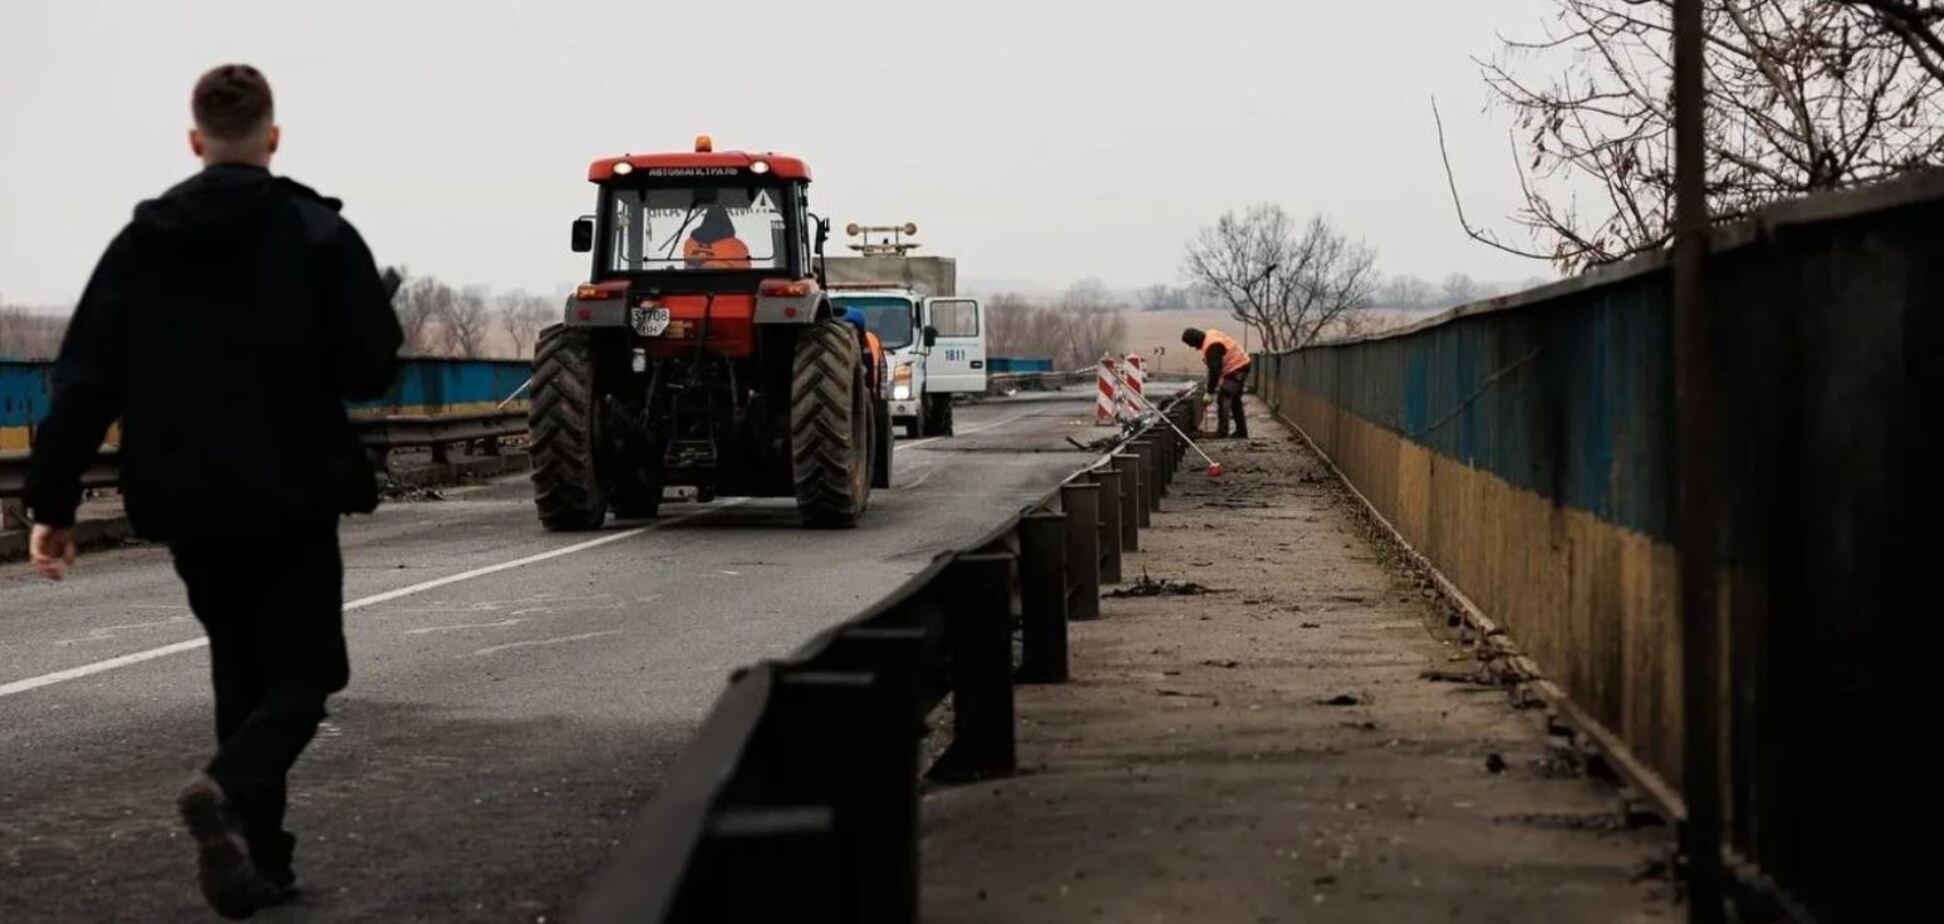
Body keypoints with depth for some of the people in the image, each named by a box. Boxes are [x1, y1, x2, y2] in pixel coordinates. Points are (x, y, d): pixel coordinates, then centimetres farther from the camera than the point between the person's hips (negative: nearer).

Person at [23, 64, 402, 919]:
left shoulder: (140, 242, 3)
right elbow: (370, 368, -9)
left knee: (241, 671, 18)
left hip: (189, 505, 4)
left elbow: (85, 383, -1)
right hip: (291, 499, -4)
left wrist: (52, 502, 2)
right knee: (304, 669, 6)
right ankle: (228, 789, -23)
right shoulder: (319, 233, -7)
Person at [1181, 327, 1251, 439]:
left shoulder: (1212, 346, -23)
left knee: (1223, 399, -12)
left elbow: (1214, 370, -25)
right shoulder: (1211, 336, 9)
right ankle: (1241, 432, 25)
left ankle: (1222, 433, -14)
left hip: (1236, 370, -11)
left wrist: (1210, 391, -21)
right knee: (1235, 401, 19)